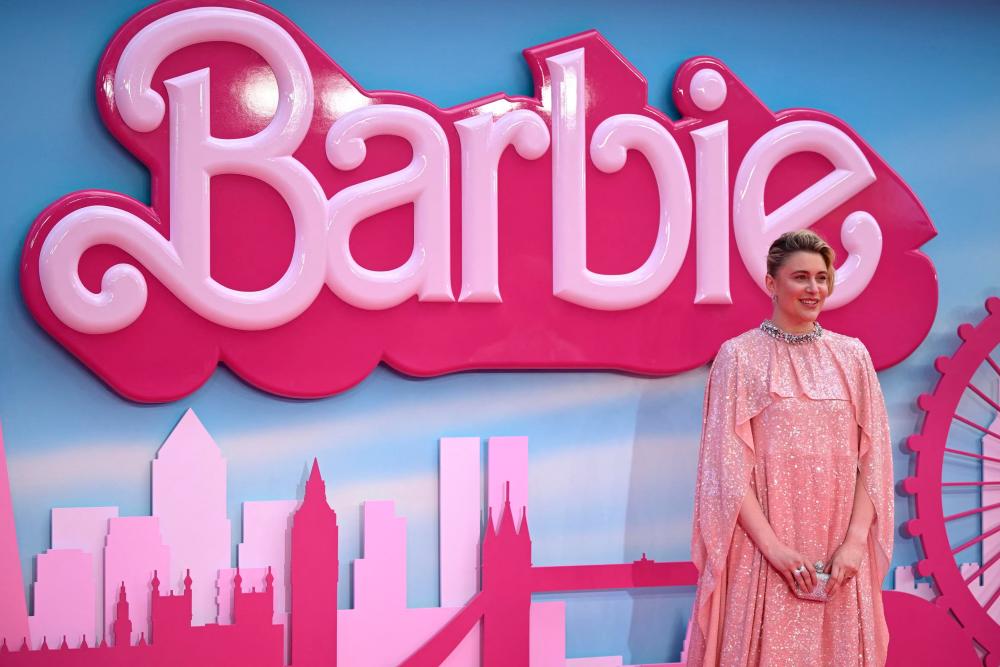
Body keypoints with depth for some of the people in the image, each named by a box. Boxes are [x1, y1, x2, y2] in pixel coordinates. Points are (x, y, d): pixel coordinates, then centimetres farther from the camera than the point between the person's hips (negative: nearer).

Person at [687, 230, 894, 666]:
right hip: (763, 551, -3)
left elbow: (872, 459, 4)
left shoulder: (852, 355, 7)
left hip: (840, 556, 3)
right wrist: (773, 545, -15)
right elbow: (728, 465, -7)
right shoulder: (739, 356, -2)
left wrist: (856, 540, -8)